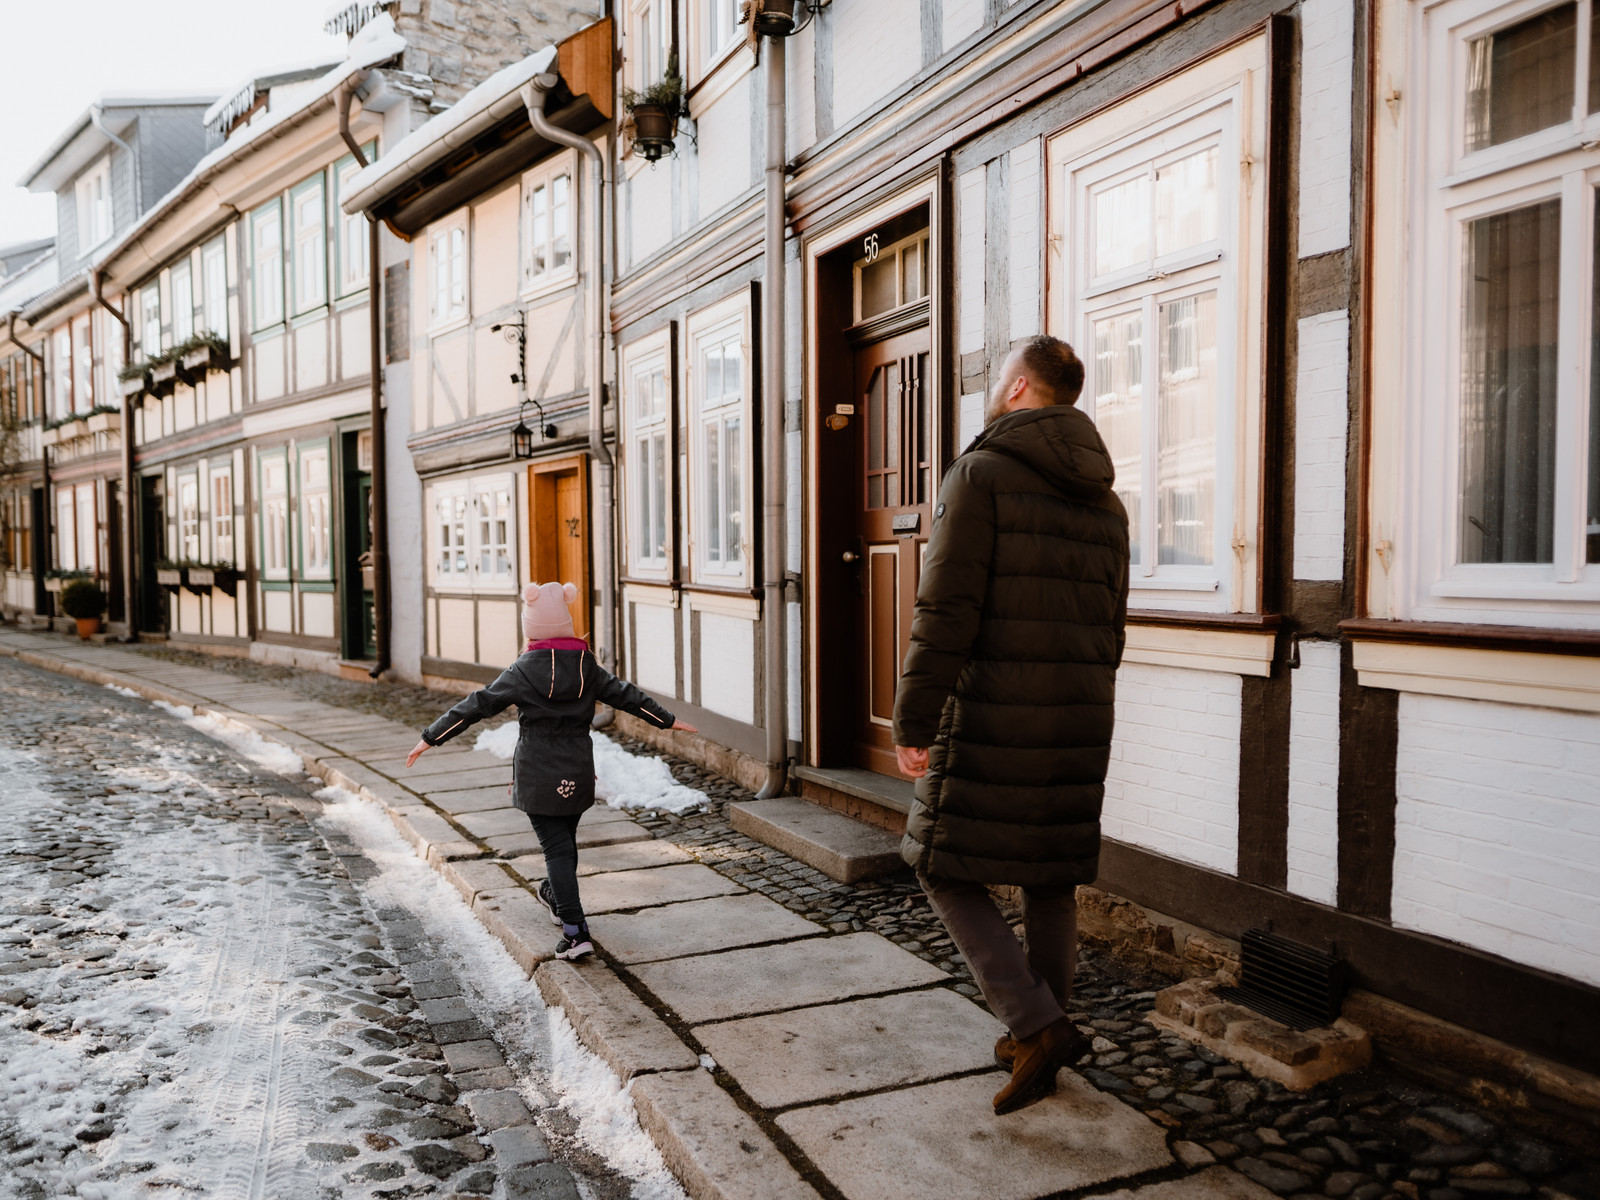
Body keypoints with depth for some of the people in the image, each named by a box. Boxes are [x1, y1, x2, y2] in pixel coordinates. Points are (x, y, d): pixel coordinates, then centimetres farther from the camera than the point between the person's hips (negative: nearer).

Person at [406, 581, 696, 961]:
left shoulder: (523, 672, -11)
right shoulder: (586, 666, 0)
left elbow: (478, 705, -9)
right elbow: (625, 695, 8)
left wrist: (431, 737, -2)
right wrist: (667, 720, 21)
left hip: (538, 775, -4)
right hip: (578, 772, 4)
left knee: (556, 848, -3)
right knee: (566, 839, 22)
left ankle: (575, 933, -7)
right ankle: (555, 897, 46)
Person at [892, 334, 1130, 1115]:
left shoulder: (980, 473, -10)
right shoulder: (1103, 498, 13)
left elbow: (946, 611, -17)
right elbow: (1110, 623, 16)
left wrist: (912, 720, -12)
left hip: (991, 721, -7)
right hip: (1078, 723, 7)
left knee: (947, 869, 6)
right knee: (1052, 877, 16)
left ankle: (1036, 1028, -1)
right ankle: (1041, 1034, 28)